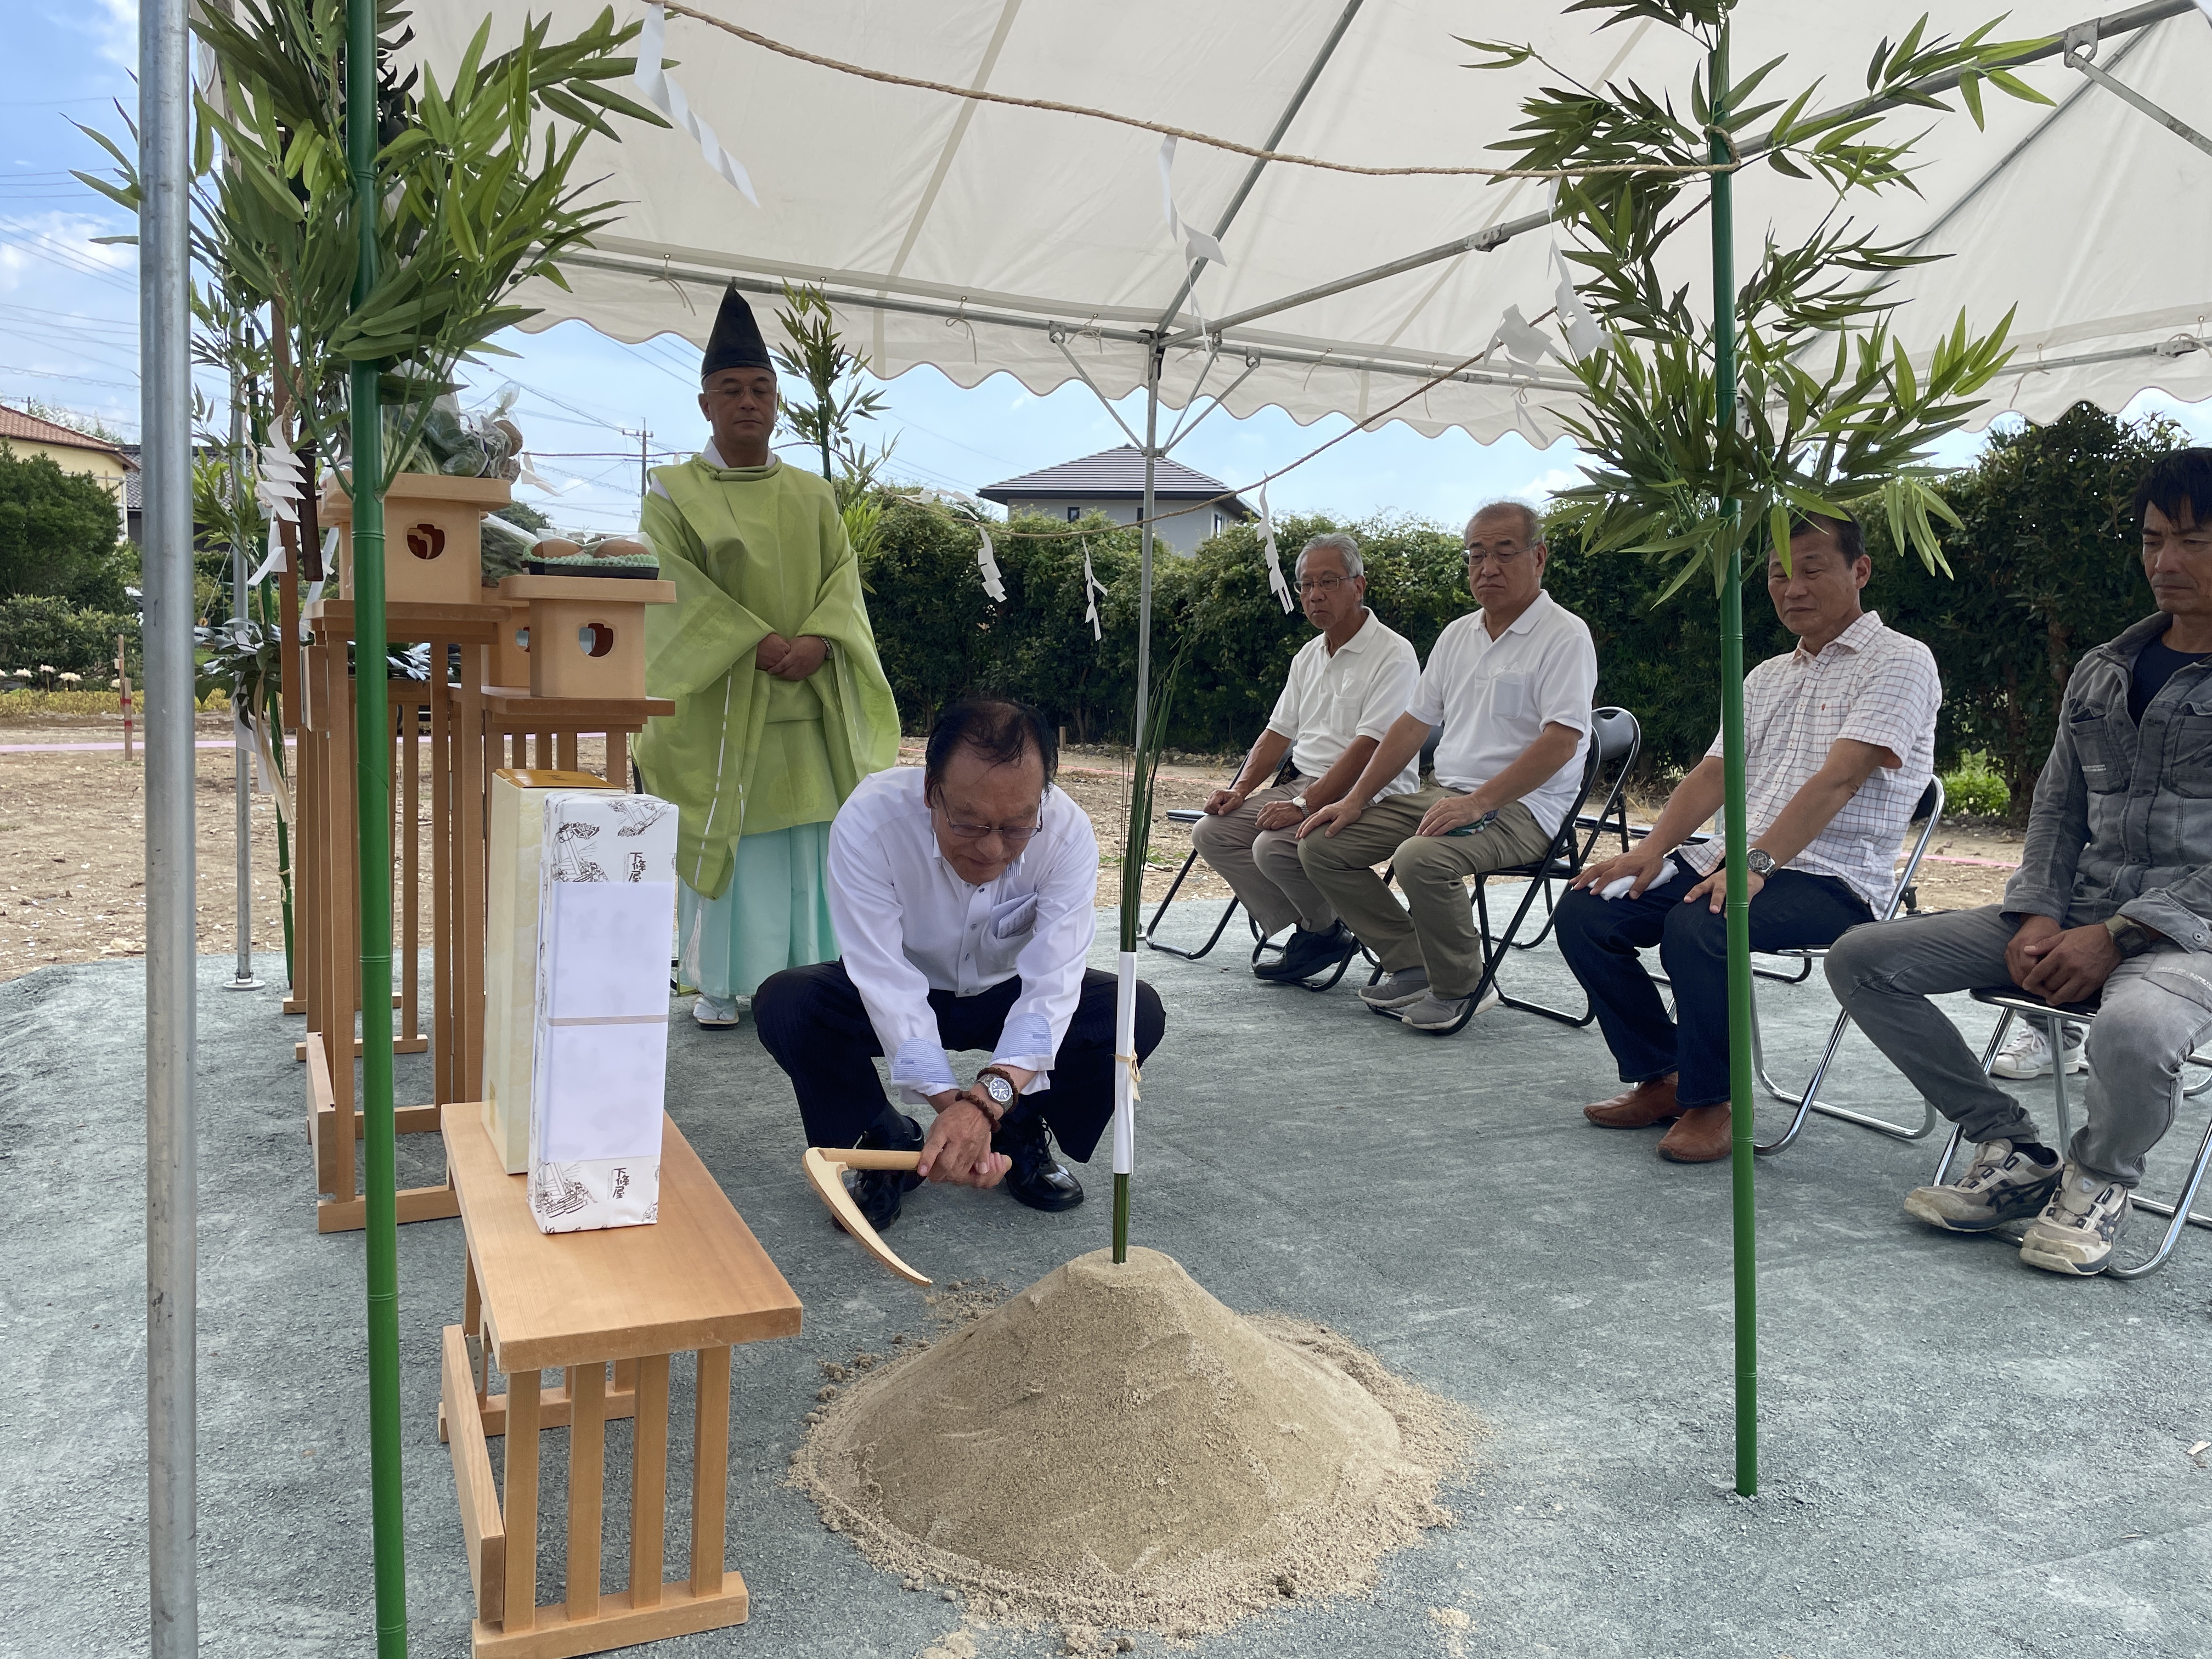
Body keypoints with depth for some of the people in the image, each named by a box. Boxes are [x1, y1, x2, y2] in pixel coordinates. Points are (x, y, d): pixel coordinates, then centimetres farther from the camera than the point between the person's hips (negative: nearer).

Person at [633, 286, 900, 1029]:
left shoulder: (813, 497, 13)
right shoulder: (675, 493, 2)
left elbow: (843, 575, 6)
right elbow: (677, 585, -8)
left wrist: (817, 639, -14)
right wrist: (755, 642, -19)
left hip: (808, 701, 3)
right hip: (718, 703, -3)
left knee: (808, 837, 2)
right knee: (721, 837, -1)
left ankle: (805, 973, 12)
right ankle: (718, 982, 9)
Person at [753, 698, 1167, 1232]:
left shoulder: (1068, 833, -29)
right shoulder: (867, 822, -33)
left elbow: (1051, 988, -35)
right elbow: (888, 982, -34)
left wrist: (986, 1100, -50)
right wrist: (952, 1105, -45)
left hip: (1007, 996, 1)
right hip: (899, 1004, -1)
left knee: (1137, 1011, -24)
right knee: (785, 1003, -29)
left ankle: (1022, 1139, 1)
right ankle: (888, 1144, -4)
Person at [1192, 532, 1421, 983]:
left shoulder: (1393, 654, -12)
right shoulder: (1308, 655, 16)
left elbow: (1369, 748, -20)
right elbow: (1279, 731, 20)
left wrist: (1304, 806, -26)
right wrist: (1241, 788, 4)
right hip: (1303, 785, 9)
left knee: (1274, 847, -30)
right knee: (1211, 832, -6)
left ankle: (1325, 929, -1)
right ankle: (1307, 929, -4)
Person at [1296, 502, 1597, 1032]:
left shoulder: (1564, 635, -8)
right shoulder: (1458, 635, 16)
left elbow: (1562, 741, -19)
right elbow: (1414, 724, 18)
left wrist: (1478, 803, -28)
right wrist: (1355, 800, 9)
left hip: (1521, 806, -8)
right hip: (1444, 793, 8)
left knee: (1421, 859, -36)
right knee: (1321, 845, -3)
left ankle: (1460, 988, -11)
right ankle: (1412, 966, 3)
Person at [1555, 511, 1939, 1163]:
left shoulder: (1899, 662, -4)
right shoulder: (1767, 676, 21)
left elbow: (1837, 779, -18)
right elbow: (1713, 774, 13)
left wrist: (1757, 863, -29)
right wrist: (1652, 847, -6)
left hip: (1830, 878, -7)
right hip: (1732, 860, 8)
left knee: (1697, 925, -35)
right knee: (1585, 910, -10)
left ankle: (1710, 1102, -13)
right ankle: (1661, 1078, 4)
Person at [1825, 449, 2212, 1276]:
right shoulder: (2100, 672, 15)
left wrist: (2117, 936, -20)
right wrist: (2038, 919, -4)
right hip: (2079, 916, 6)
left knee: (2134, 1025, -42)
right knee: (1860, 958, -7)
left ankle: (2098, 1177, -5)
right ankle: (2012, 1150, 2)